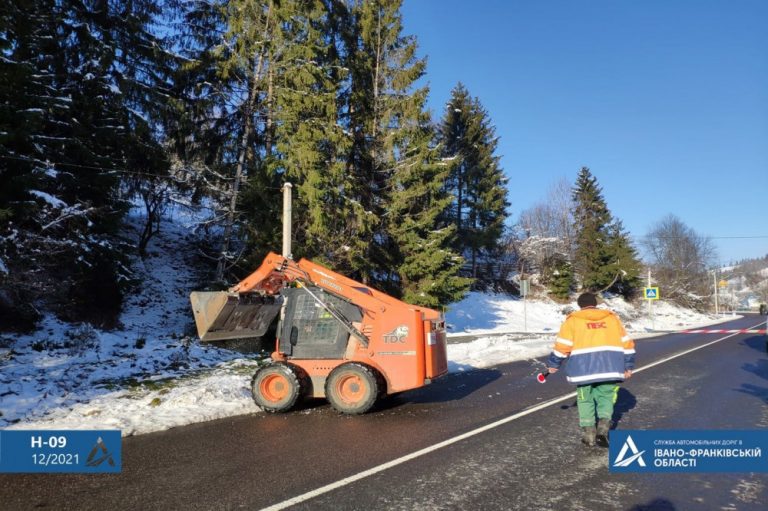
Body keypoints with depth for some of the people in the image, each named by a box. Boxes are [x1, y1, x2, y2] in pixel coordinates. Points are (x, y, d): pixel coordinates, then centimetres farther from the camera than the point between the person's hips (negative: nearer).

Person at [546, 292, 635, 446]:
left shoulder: (573, 320, 6)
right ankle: (604, 425, 0)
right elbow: (627, 343, 14)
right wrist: (628, 366, 22)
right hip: (610, 367, 2)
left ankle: (588, 432, 11)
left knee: (585, 399, 15)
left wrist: (553, 364, 14)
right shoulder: (612, 318, 14)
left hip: (584, 368, -2)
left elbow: (562, 345, 2)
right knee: (606, 396, 18)